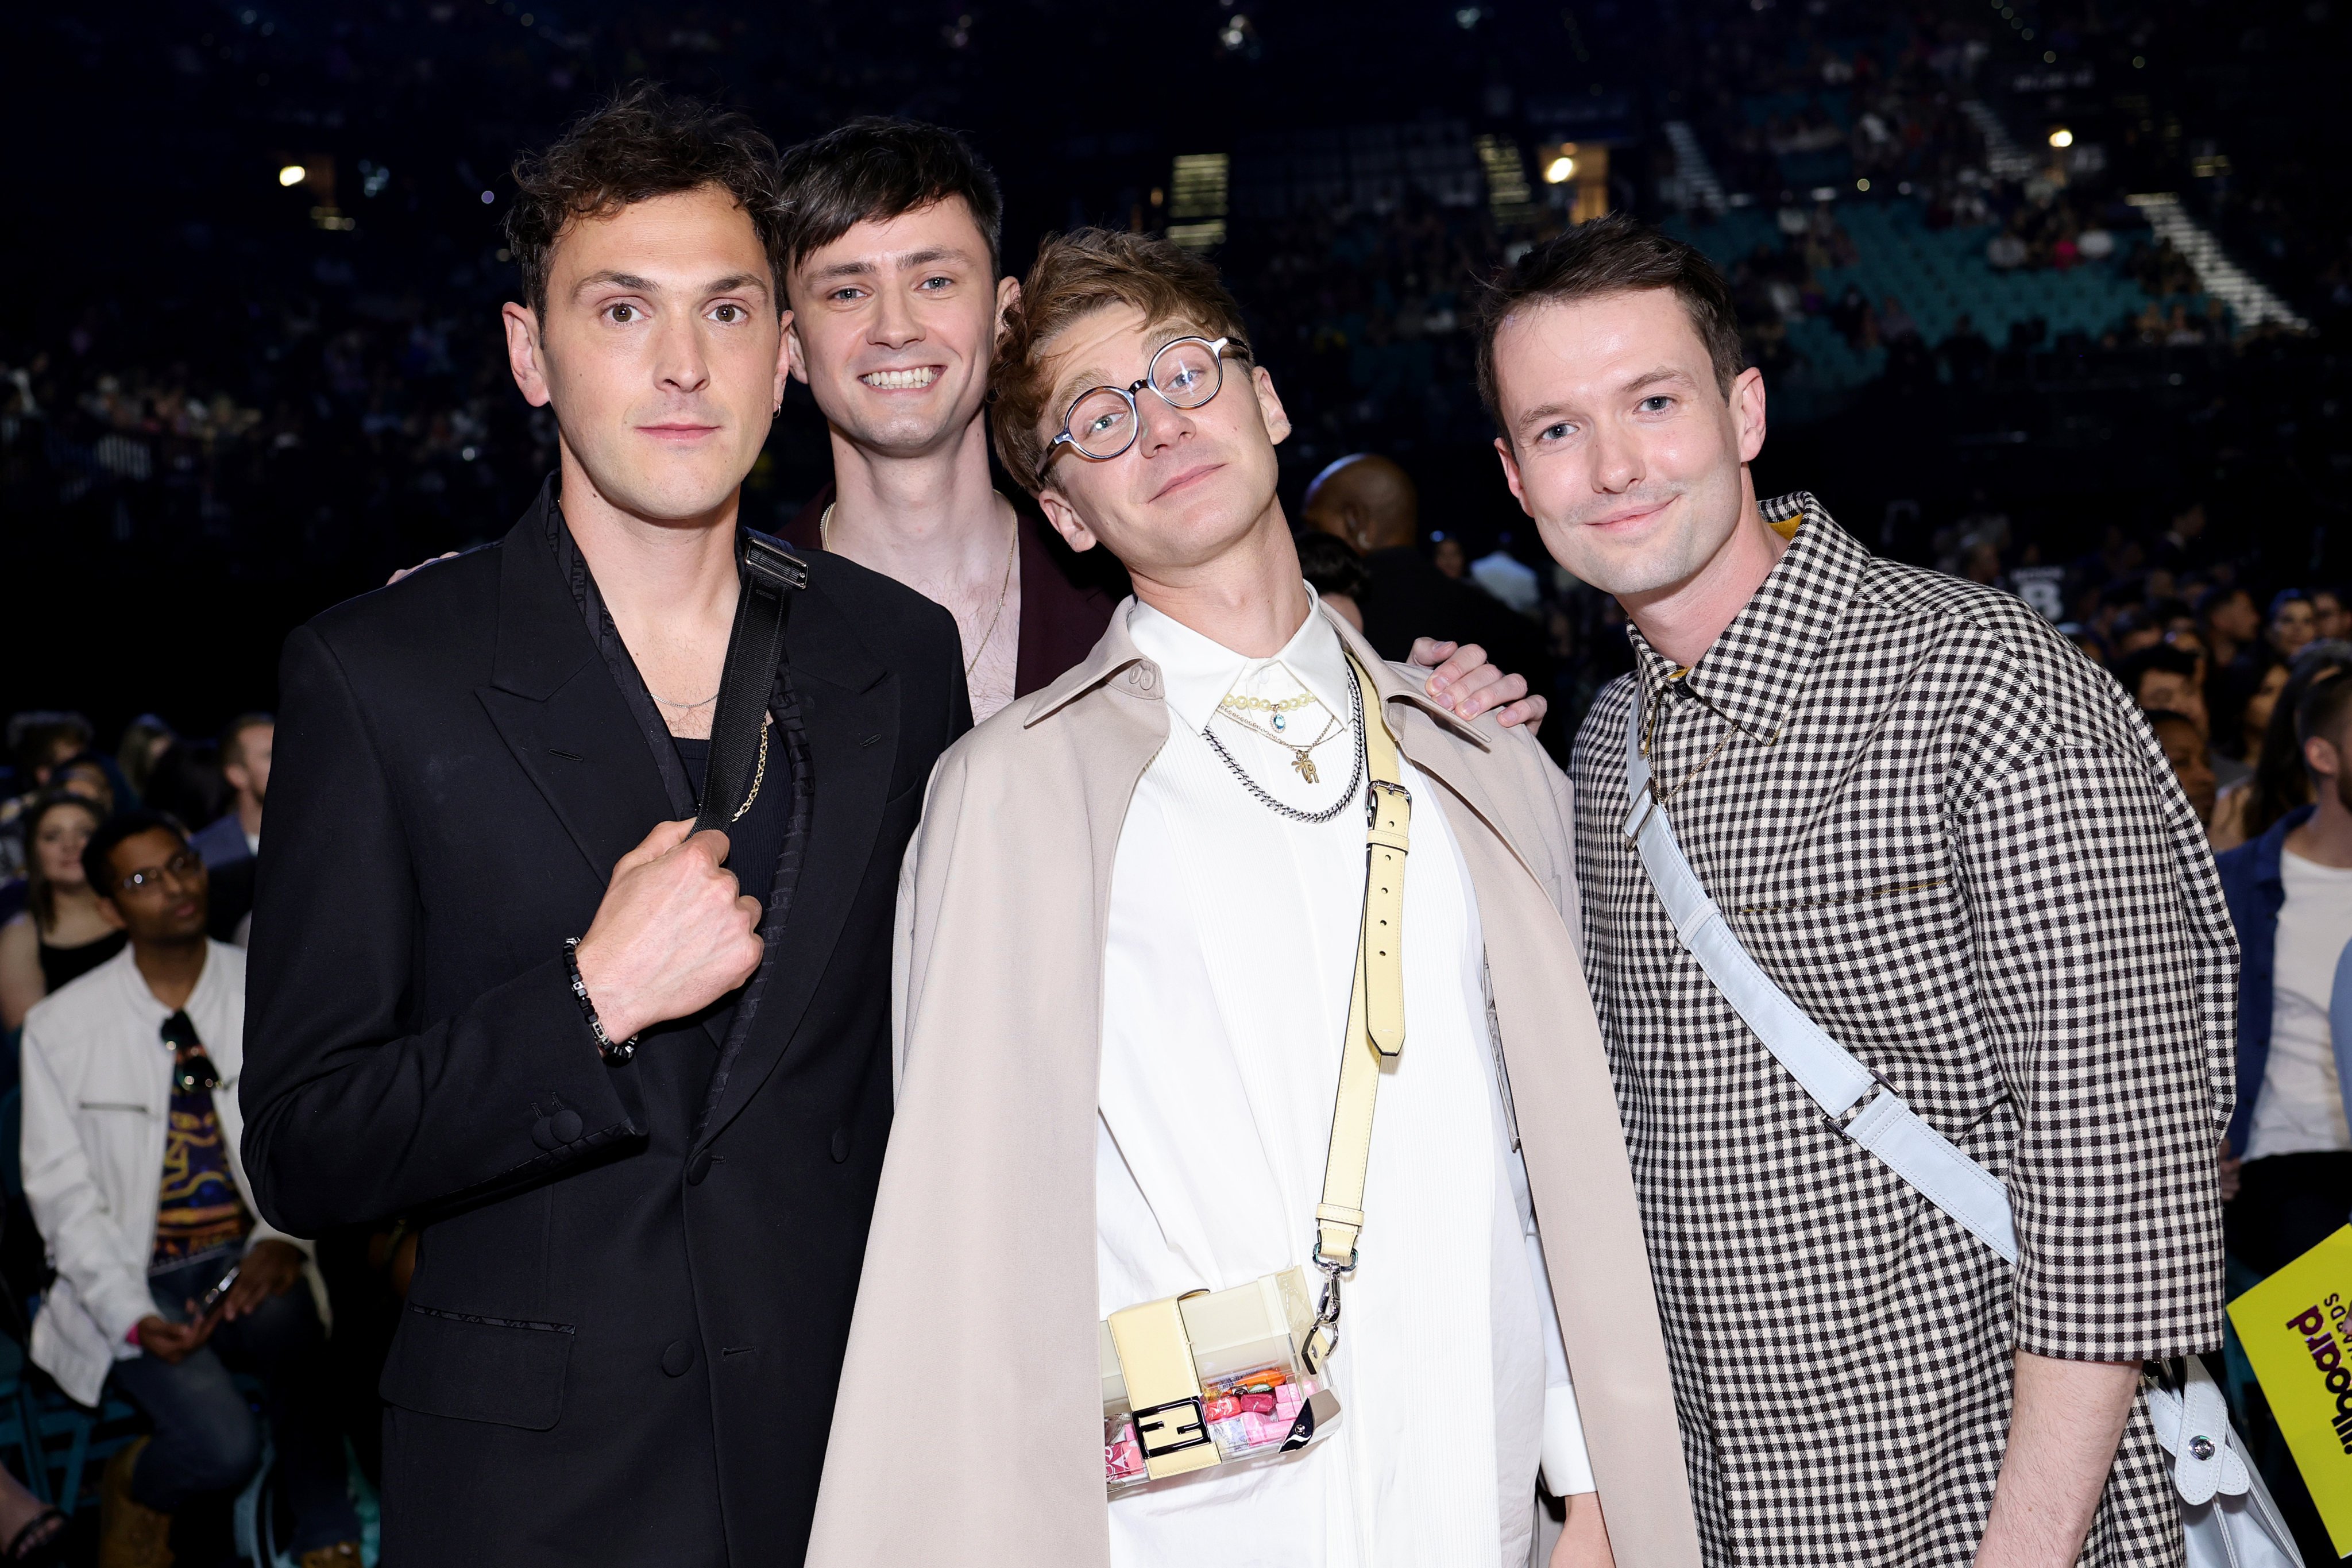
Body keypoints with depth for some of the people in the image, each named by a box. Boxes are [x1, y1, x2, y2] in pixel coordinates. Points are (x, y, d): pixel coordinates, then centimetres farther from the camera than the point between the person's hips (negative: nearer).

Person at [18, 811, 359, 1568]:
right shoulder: (60, 1028, 1)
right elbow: (62, 1192, -1)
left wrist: (285, 1237, -20)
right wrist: (134, 1318, -14)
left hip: (248, 1256, 1)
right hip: (138, 1280, -1)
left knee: (287, 1319, -35)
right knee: (224, 1445, -26)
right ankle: (135, 1486, 13)